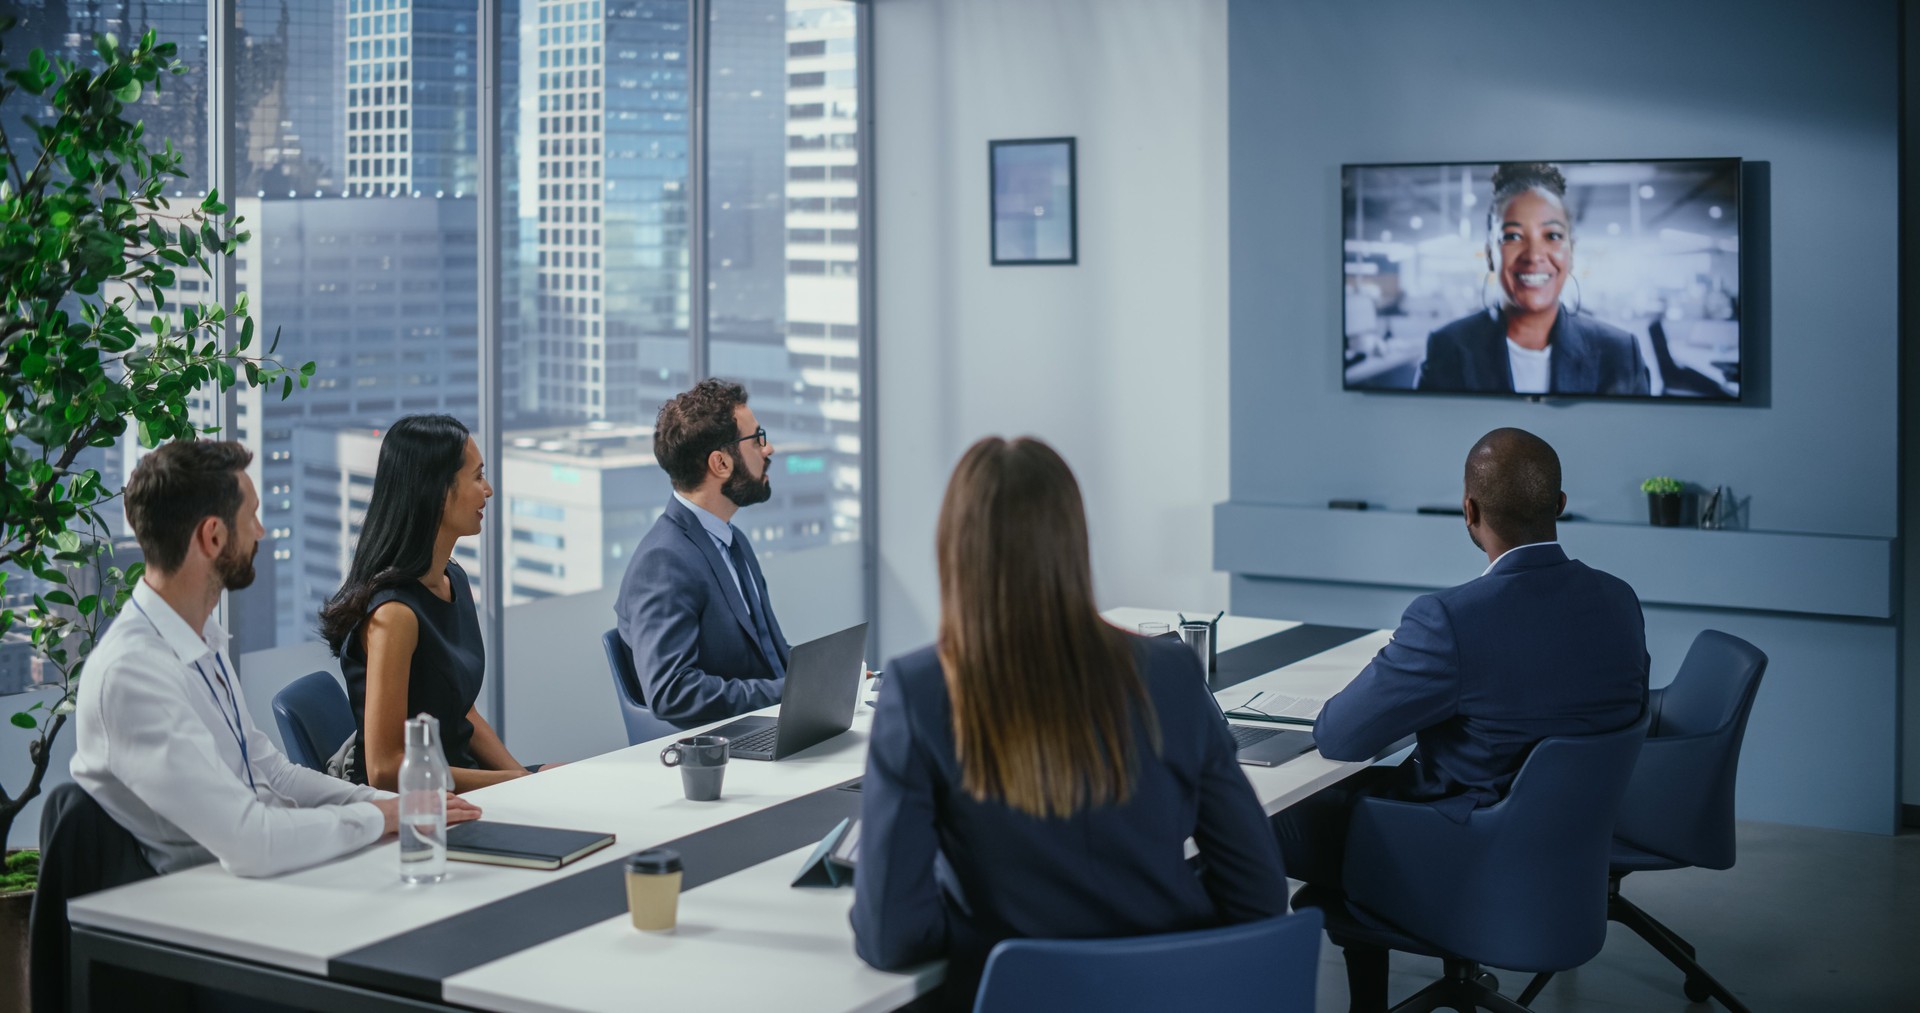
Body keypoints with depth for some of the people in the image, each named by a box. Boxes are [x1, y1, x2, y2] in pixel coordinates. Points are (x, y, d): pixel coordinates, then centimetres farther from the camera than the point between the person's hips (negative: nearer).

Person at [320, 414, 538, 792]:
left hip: (458, 787, 8)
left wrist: (523, 778, 2)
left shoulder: (455, 581, 9)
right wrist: (511, 781, -13)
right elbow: (385, 769, -18)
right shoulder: (393, 611, -18)